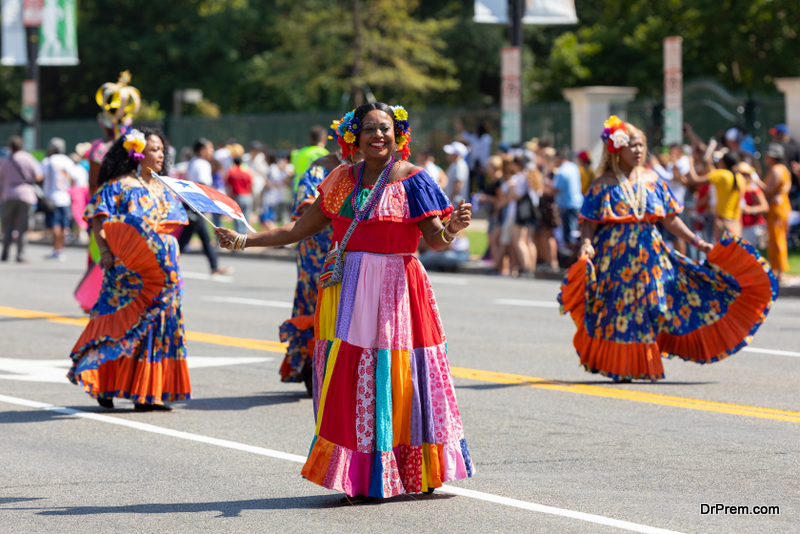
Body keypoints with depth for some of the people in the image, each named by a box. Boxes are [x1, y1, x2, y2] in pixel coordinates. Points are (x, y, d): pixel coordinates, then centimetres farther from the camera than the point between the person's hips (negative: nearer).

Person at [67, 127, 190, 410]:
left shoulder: (163, 189, 16)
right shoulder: (118, 186, -4)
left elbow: (175, 224, 19)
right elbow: (99, 219, -10)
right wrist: (104, 251, -23)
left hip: (162, 269, 6)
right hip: (128, 270, -6)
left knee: (158, 324, 3)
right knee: (122, 325, -6)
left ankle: (150, 393, 7)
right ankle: (106, 387, 2)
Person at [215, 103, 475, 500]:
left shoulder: (413, 180, -2)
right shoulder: (343, 180, 11)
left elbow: (435, 240, -8)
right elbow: (302, 228, 15)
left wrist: (452, 229, -31)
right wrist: (245, 241, 12)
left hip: (395, 290, -4)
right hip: (346, 290, 4)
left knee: (397, 382, -4)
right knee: (348, 386, 0)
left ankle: (416, 474, 8)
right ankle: (357, 478, 6)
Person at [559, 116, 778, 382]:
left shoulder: (651, 180, 9)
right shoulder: (605, 184, -2)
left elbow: (670, 219, 11)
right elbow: (589, 223, -6)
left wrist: (697, 242, 6)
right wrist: (586, 245, -25)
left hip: (649, 251, 4)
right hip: (614, 251, -4)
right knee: (617, 309, -4)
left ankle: (641, 366, 9)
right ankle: (618, 368, 7)